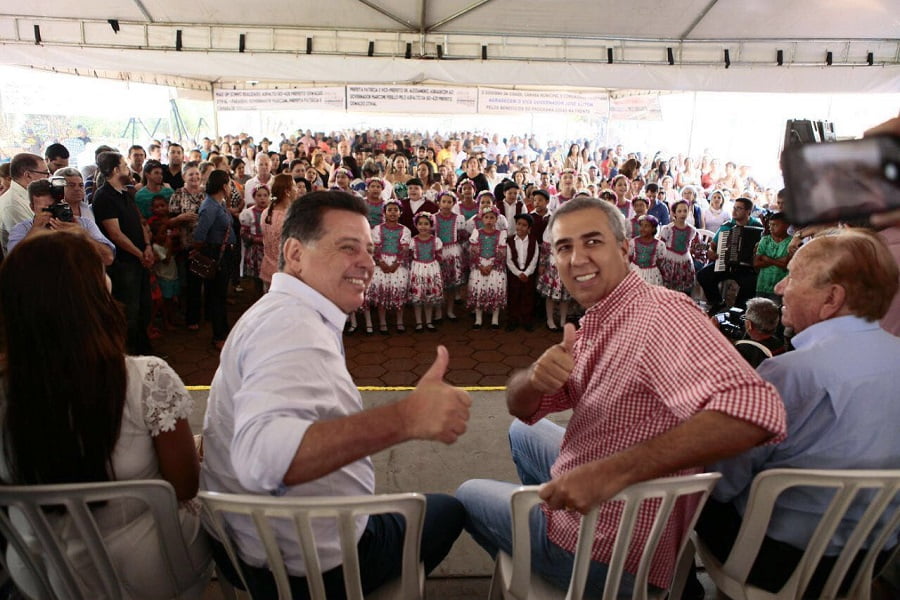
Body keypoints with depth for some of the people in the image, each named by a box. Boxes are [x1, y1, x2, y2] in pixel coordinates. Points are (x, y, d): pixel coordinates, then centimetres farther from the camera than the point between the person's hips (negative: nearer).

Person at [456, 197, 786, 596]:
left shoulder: (660, 313, -29)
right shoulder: (595, 321, -1)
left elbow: (756, 409, -42)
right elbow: (522, 408, -1)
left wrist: (615, 471, -45)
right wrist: (536, 378, -25)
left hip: (607, 557, -7)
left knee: (468, 496, 17)